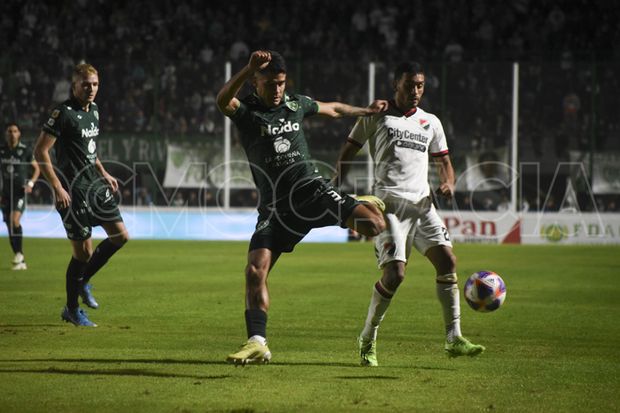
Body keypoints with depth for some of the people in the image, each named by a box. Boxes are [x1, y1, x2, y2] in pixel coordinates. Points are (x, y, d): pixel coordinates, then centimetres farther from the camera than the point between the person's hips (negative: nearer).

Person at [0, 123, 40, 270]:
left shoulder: (25, 150, -4)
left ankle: (19, 253, -10)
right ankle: (20, 262, 13)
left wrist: (30, 183, -9)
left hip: (20, 192, -4)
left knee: (15, 220, -24)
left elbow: (36, 168, 7)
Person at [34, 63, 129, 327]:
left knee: (120, 235, 4)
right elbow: (40, 151, -17)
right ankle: (72, 310, 11)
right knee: (83, 250, -5)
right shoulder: (64, 113, -14)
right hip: (73, 191, -8)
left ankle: (83, 281, 22)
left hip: (94, 186, 8)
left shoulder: (93, 110, 11)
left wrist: (104, 174, 17)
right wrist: (57, 187, -20)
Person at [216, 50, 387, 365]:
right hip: (274, 205, -1)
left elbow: (331, 109, 31)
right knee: (255, 270, -16)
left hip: (309, 188, 1)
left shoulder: (296, 104, 10)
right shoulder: (245, 111, -3)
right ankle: (257, 343, -8)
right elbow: (223, 100, -28)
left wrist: (365, 111, 42)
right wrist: (249, 69, -43)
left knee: (373, 224, -18)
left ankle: (363, 207, 21)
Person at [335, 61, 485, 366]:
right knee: (395, 274, -15)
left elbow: (443, 161, 24)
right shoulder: (377, 116, 5)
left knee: (447, 261, -10)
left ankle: (453, 338, -4)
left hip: (422, 202, 5)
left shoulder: (430, 122, 17)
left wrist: (448, 183, 0)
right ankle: (367, 340, 4)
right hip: (390, 202, -5)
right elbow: (348, 152, 8)